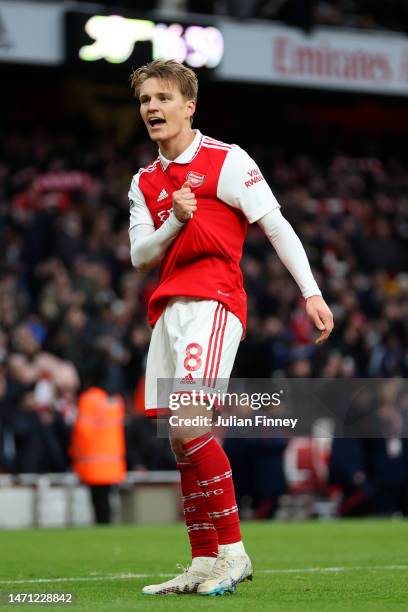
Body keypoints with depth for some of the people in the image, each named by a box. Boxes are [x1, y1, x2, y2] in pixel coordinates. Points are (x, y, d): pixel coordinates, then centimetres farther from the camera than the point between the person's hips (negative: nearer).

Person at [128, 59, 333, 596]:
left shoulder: (227, 160, 0)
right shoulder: (144, 183, 18)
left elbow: (277, 226, -2)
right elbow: (140, 256, 10)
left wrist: (311, 293, -8)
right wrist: (175, 222, -9)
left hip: (213, 300, -7)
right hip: (168, 308, 7)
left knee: (188, 428, -21)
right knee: (180, 442, 4)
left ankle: (233, 553, -15)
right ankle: (203, 564, 9)